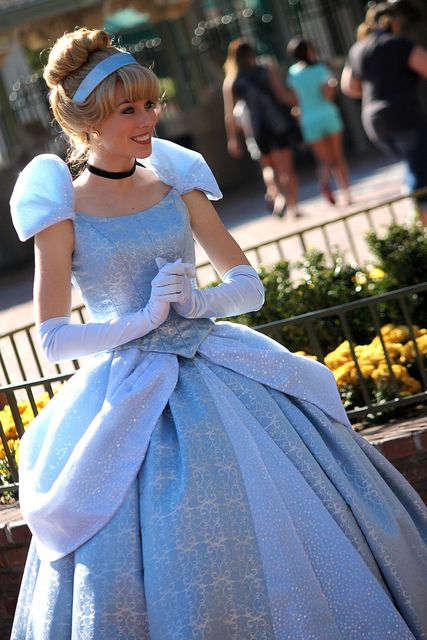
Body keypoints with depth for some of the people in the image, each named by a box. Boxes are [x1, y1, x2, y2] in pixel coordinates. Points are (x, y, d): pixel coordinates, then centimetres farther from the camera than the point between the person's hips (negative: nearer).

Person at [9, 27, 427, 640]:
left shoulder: (177, 185, 4)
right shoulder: (62, 212, -6)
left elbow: (249, 285, 8)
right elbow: (53, 339, -7)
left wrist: (197, 301, -12)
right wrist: (144, 318, -14)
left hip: (217, 372, 3)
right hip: (131, 399, -3)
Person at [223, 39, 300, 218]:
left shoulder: (230, 82, 0)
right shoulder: (267, 70, -2)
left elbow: (229, 115, -2)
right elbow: (283, 95, -8)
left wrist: (232, 138, 6)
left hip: (257, 130, 1)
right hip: (278, 123, -1)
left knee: (268, 166, 19)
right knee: (286, 167, 7)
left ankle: (276, 194, -4)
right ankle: (292, 204, 4)